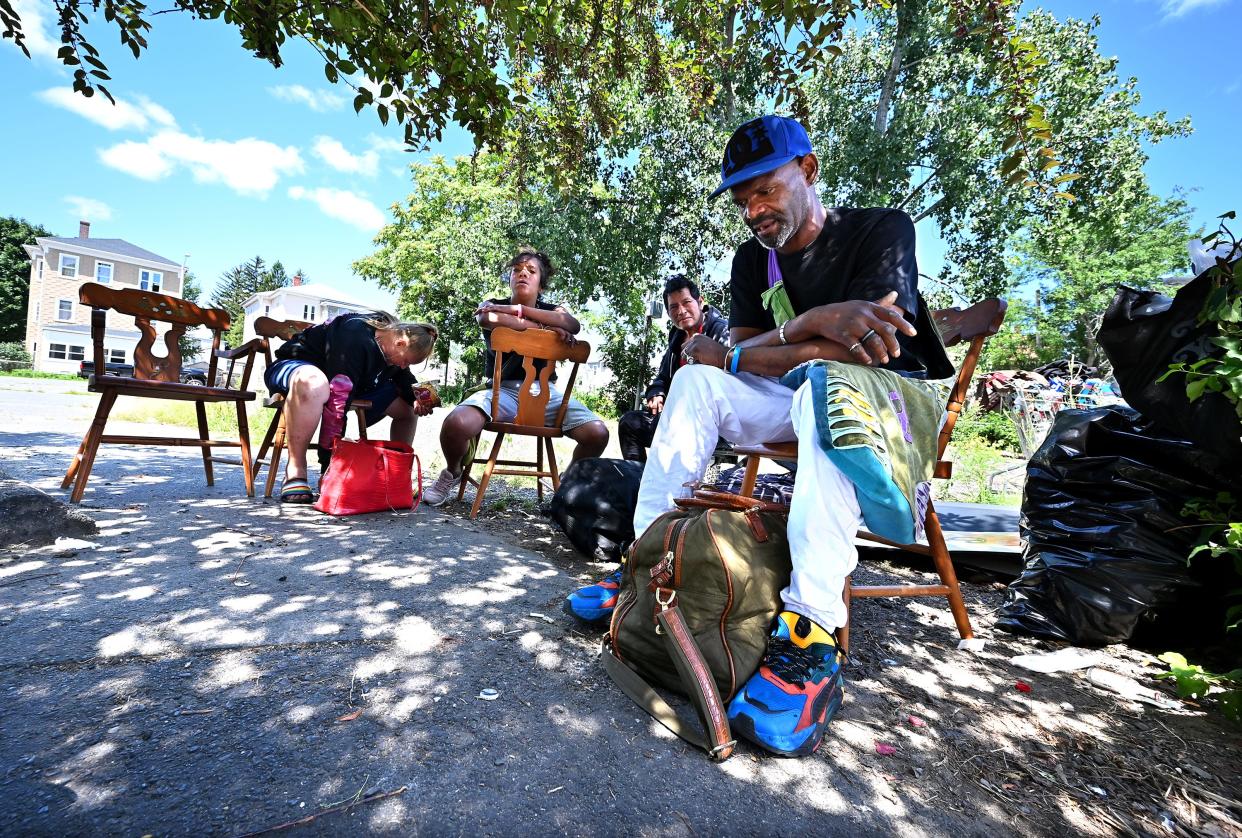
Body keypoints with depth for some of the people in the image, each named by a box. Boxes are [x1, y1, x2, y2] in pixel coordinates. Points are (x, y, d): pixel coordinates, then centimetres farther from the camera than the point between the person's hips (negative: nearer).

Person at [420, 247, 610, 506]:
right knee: (456, 424, -32)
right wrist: (545, 328, -12)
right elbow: (486, 320, -15)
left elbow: (573, 325, -9)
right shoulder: (492, 306, 12)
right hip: (503, 390, -1)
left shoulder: (552, 310, 16)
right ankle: (453, 472, 6)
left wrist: (518, 309, -10)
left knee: (598, 432, -22)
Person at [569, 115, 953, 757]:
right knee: (696, 381, -14)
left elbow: (854, 352, -22)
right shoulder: (753, 259, 9)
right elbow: (742, 352, -5)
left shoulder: (881, 229, -7)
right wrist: (819, 327, -22)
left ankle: (811, 635, -44)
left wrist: (727, 354, -18)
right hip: (797, 405, 5)